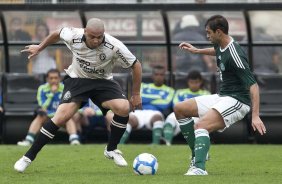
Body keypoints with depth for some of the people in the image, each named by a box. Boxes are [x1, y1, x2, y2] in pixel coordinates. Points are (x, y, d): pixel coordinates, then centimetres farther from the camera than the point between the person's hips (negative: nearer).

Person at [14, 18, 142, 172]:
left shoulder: (114, 46, -27)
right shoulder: (73, 36, -24)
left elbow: (136, 65, -12)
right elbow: (57, 34, 1)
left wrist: (136, 94, -7)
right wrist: (39, 48, 14)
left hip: (102, 82, 1)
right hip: (77, 79, -1)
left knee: (123, 108, -26)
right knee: (62, 116, -21)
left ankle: (111, 150, -2)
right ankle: (28, 157, -11)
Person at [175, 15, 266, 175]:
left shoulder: (234, 55, -23)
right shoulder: (220, 46, 5)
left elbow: (253, 85, -27)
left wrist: (256, 116, -34)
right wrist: (197, 51, 32)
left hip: (237, 101, -10)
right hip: (222, 96, 10)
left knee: (201, 126, -32)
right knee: (180, 109, 13)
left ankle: (199, 168, -46)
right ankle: (198, 154, 14)